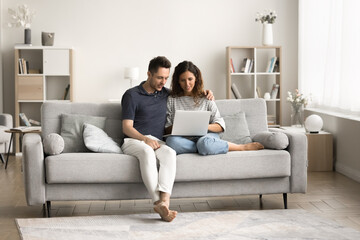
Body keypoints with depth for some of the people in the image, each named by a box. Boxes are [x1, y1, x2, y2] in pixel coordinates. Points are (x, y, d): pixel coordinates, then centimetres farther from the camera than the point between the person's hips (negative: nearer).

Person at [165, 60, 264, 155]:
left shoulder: (205, 98, 10)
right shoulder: (172, 99, 11)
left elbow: (221, 126, 5)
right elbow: (167, 128, 6)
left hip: (206, 135, -1)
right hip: (185, 139, 1)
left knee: (204, 143, -40)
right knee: (171, 141, -37)